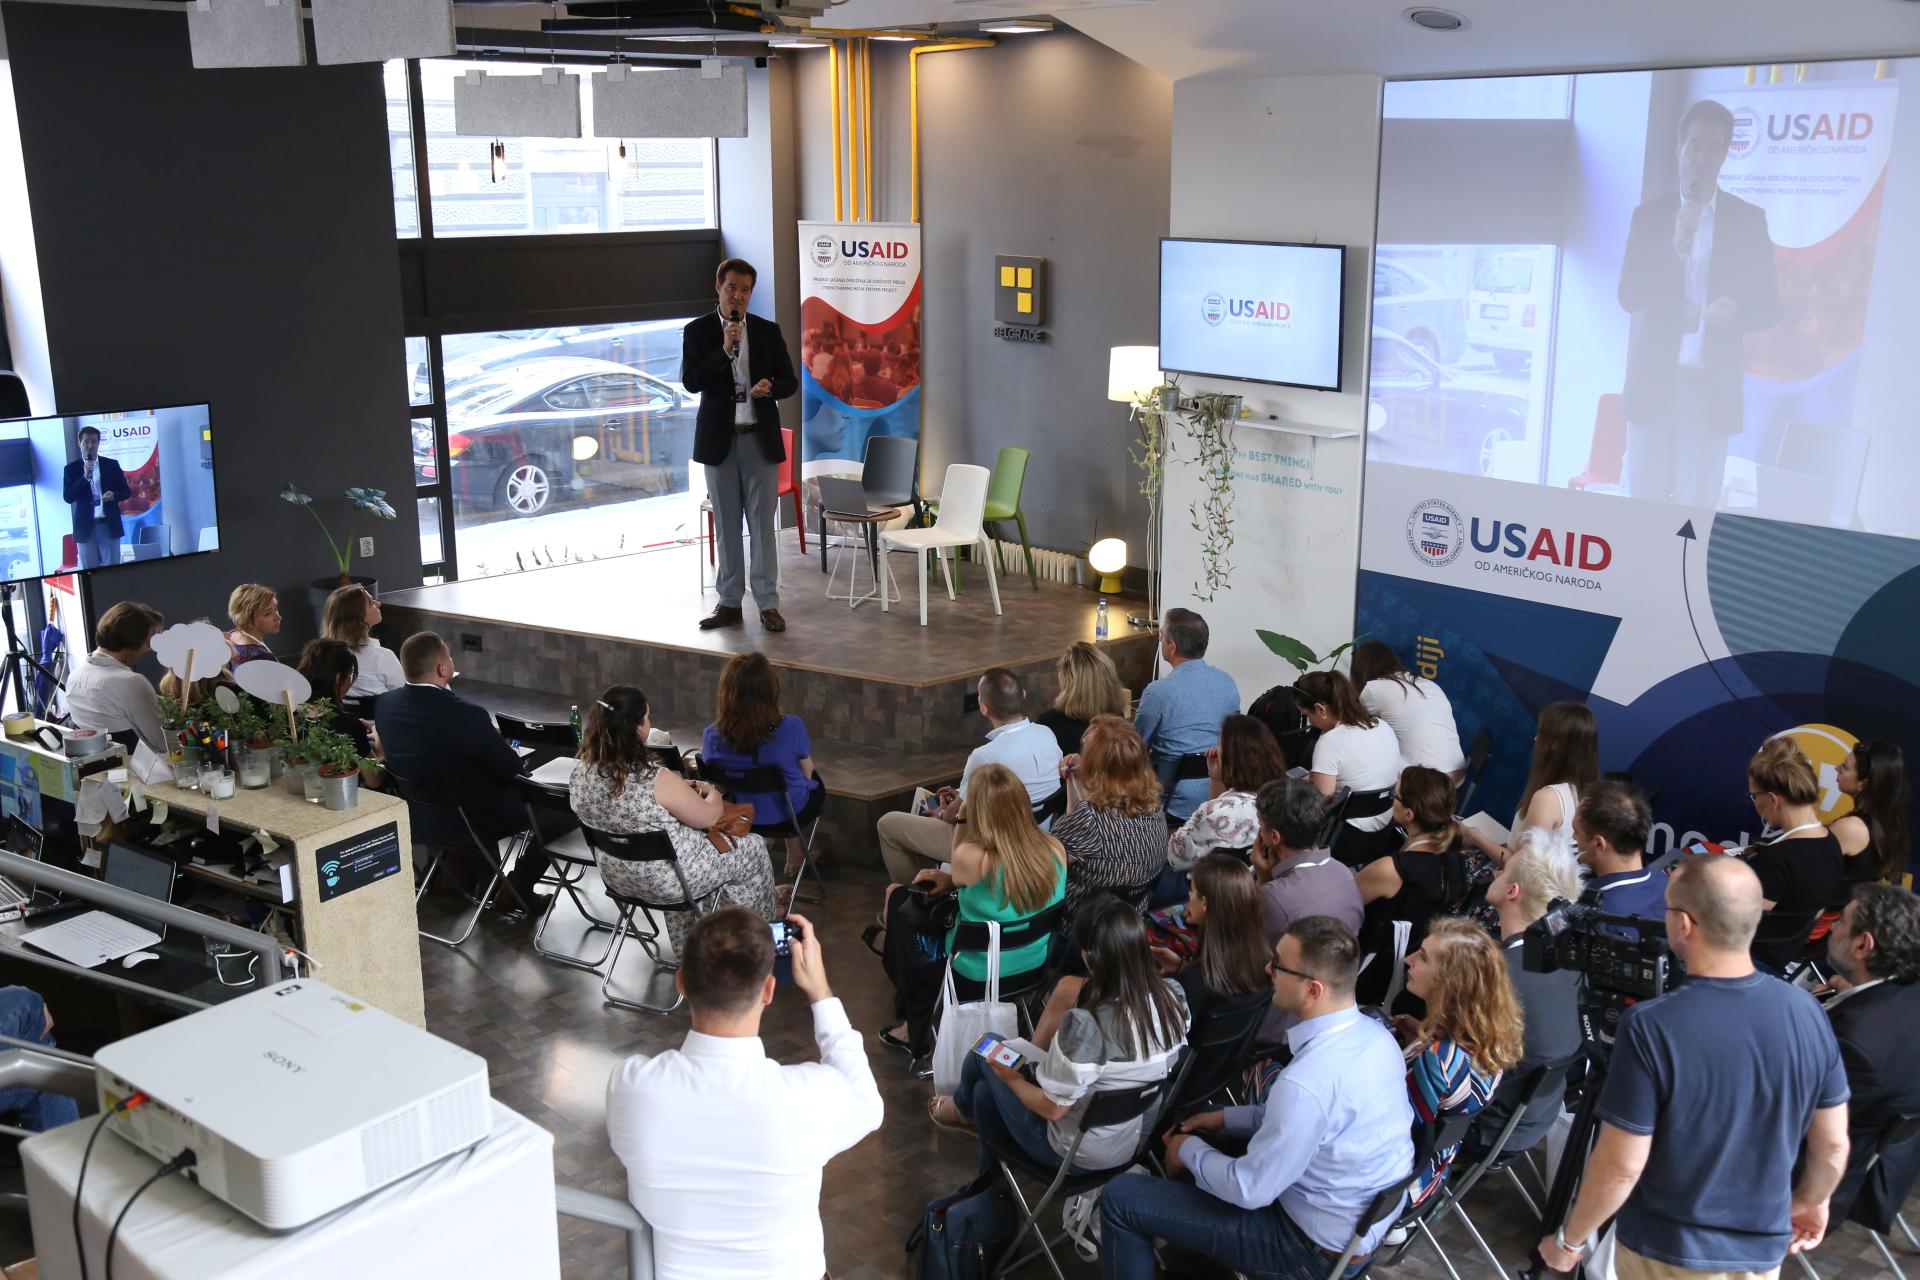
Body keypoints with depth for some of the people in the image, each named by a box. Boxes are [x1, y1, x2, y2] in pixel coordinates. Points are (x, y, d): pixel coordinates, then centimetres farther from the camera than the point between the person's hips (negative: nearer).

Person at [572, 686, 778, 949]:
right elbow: (708, 817, -15)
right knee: (753, 848, 16)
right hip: (665, 880, -7)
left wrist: (679, 789, 9)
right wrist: (712, 793, 6)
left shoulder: (582, 770, -12)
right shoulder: (657, 780, -32)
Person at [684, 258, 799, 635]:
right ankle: (729, 602, 14)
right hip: (719, 440, 0)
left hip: (760, 438, 1)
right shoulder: (697, 331, 0)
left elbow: (790, 381, 7)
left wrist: (771, 387, -15)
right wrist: (725, 350, -20)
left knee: (763, 523, 1)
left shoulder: (768, 331, 5)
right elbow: (691, 382, -10)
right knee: (726, 525, 7)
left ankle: (768, 603, 6)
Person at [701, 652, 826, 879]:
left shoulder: (712, 736, -22)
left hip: (742, 817, 3)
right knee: (815, 783, 35)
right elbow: (806, 772, -10)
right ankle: (794, 854, 47)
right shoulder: (791, 728, -28)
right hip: (788, 815, -2)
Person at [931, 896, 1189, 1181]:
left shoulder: (1087, 1025, -36)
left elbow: (1052, 1109, -24)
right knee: (986, 1092, 25)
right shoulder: (1173, 995, -15)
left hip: (1080, 1155, -6)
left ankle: (962, 1107, 50)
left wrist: (1011, 1077, -4)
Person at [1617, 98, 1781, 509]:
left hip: (1712, 388, 0)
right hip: (1653, 382, 1)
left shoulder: (1748, 219, 6)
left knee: (1698, 506, -3)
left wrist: (1736, 311, -17)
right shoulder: (1649, 215, 6)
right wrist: (1675, 244, -16)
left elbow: (1768, 307, 6)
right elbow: (1629, 296, -3)